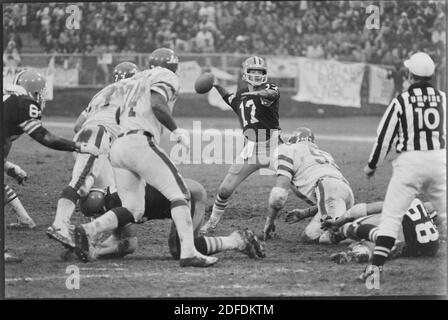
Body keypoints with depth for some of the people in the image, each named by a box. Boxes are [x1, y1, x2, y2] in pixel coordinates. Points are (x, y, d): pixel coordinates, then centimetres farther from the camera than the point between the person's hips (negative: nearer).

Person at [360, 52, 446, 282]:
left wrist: (372, 165, 11)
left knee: (391, 215, -3)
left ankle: (376, 265, -12)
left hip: (409, 161, -3)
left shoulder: (401, 101, -5)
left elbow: (385, 135, -1)